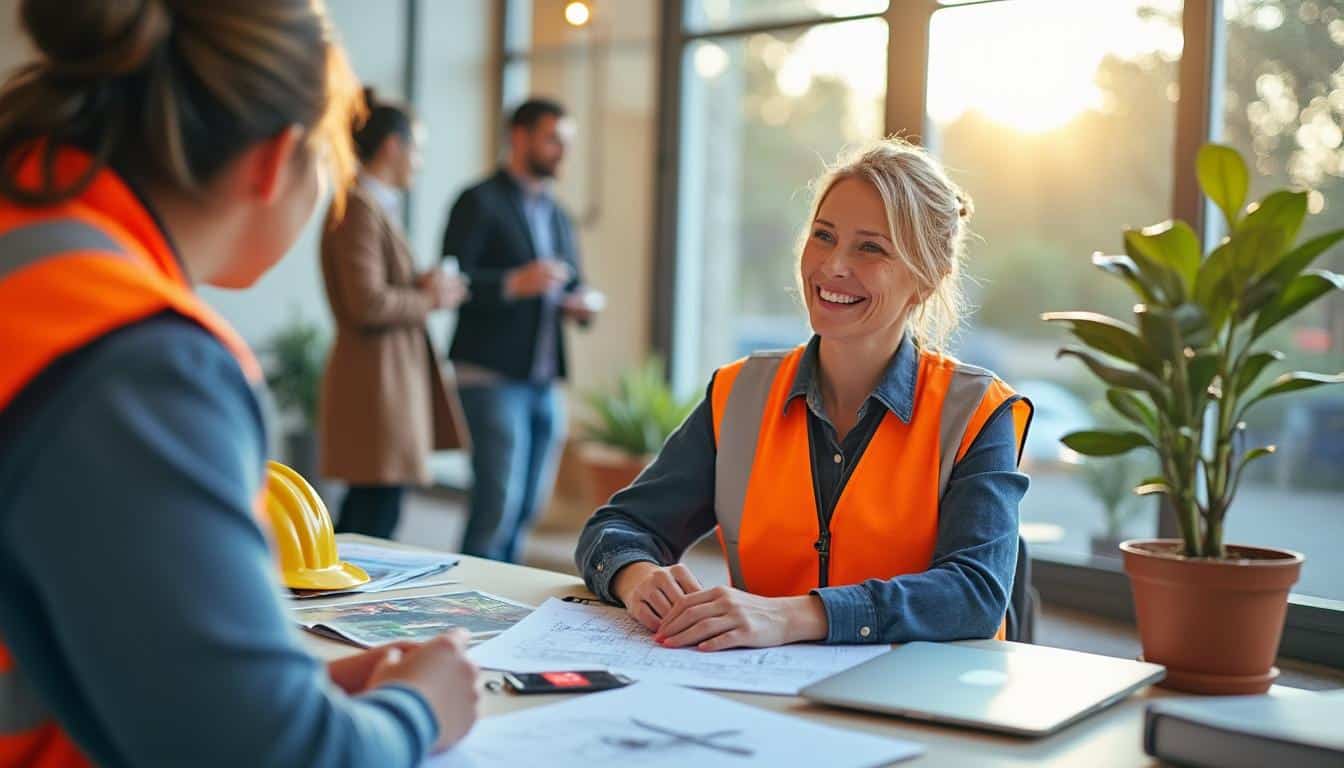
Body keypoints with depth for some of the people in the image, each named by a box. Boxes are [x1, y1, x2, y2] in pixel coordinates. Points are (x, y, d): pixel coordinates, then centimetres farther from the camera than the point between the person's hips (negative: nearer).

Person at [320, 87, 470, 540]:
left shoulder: (376, 207, 17)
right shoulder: (359, 209, -14)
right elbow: (367, 304, -22)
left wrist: (420, 284, 6)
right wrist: (429, 299, -8)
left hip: (390, 372, 10)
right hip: (376, 379, -10)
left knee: (361, 513, 15)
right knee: (377, 520, -7)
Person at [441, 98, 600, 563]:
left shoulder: (557, 215, 20)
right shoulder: (480, 202, -3)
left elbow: (571, 283, 25)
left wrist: (579, 305, 3)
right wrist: (514, 283, -27)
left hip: (544, 382, 7)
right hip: (492, 378, -7)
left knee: (527, 506, 9)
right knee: (498, 504, -10)